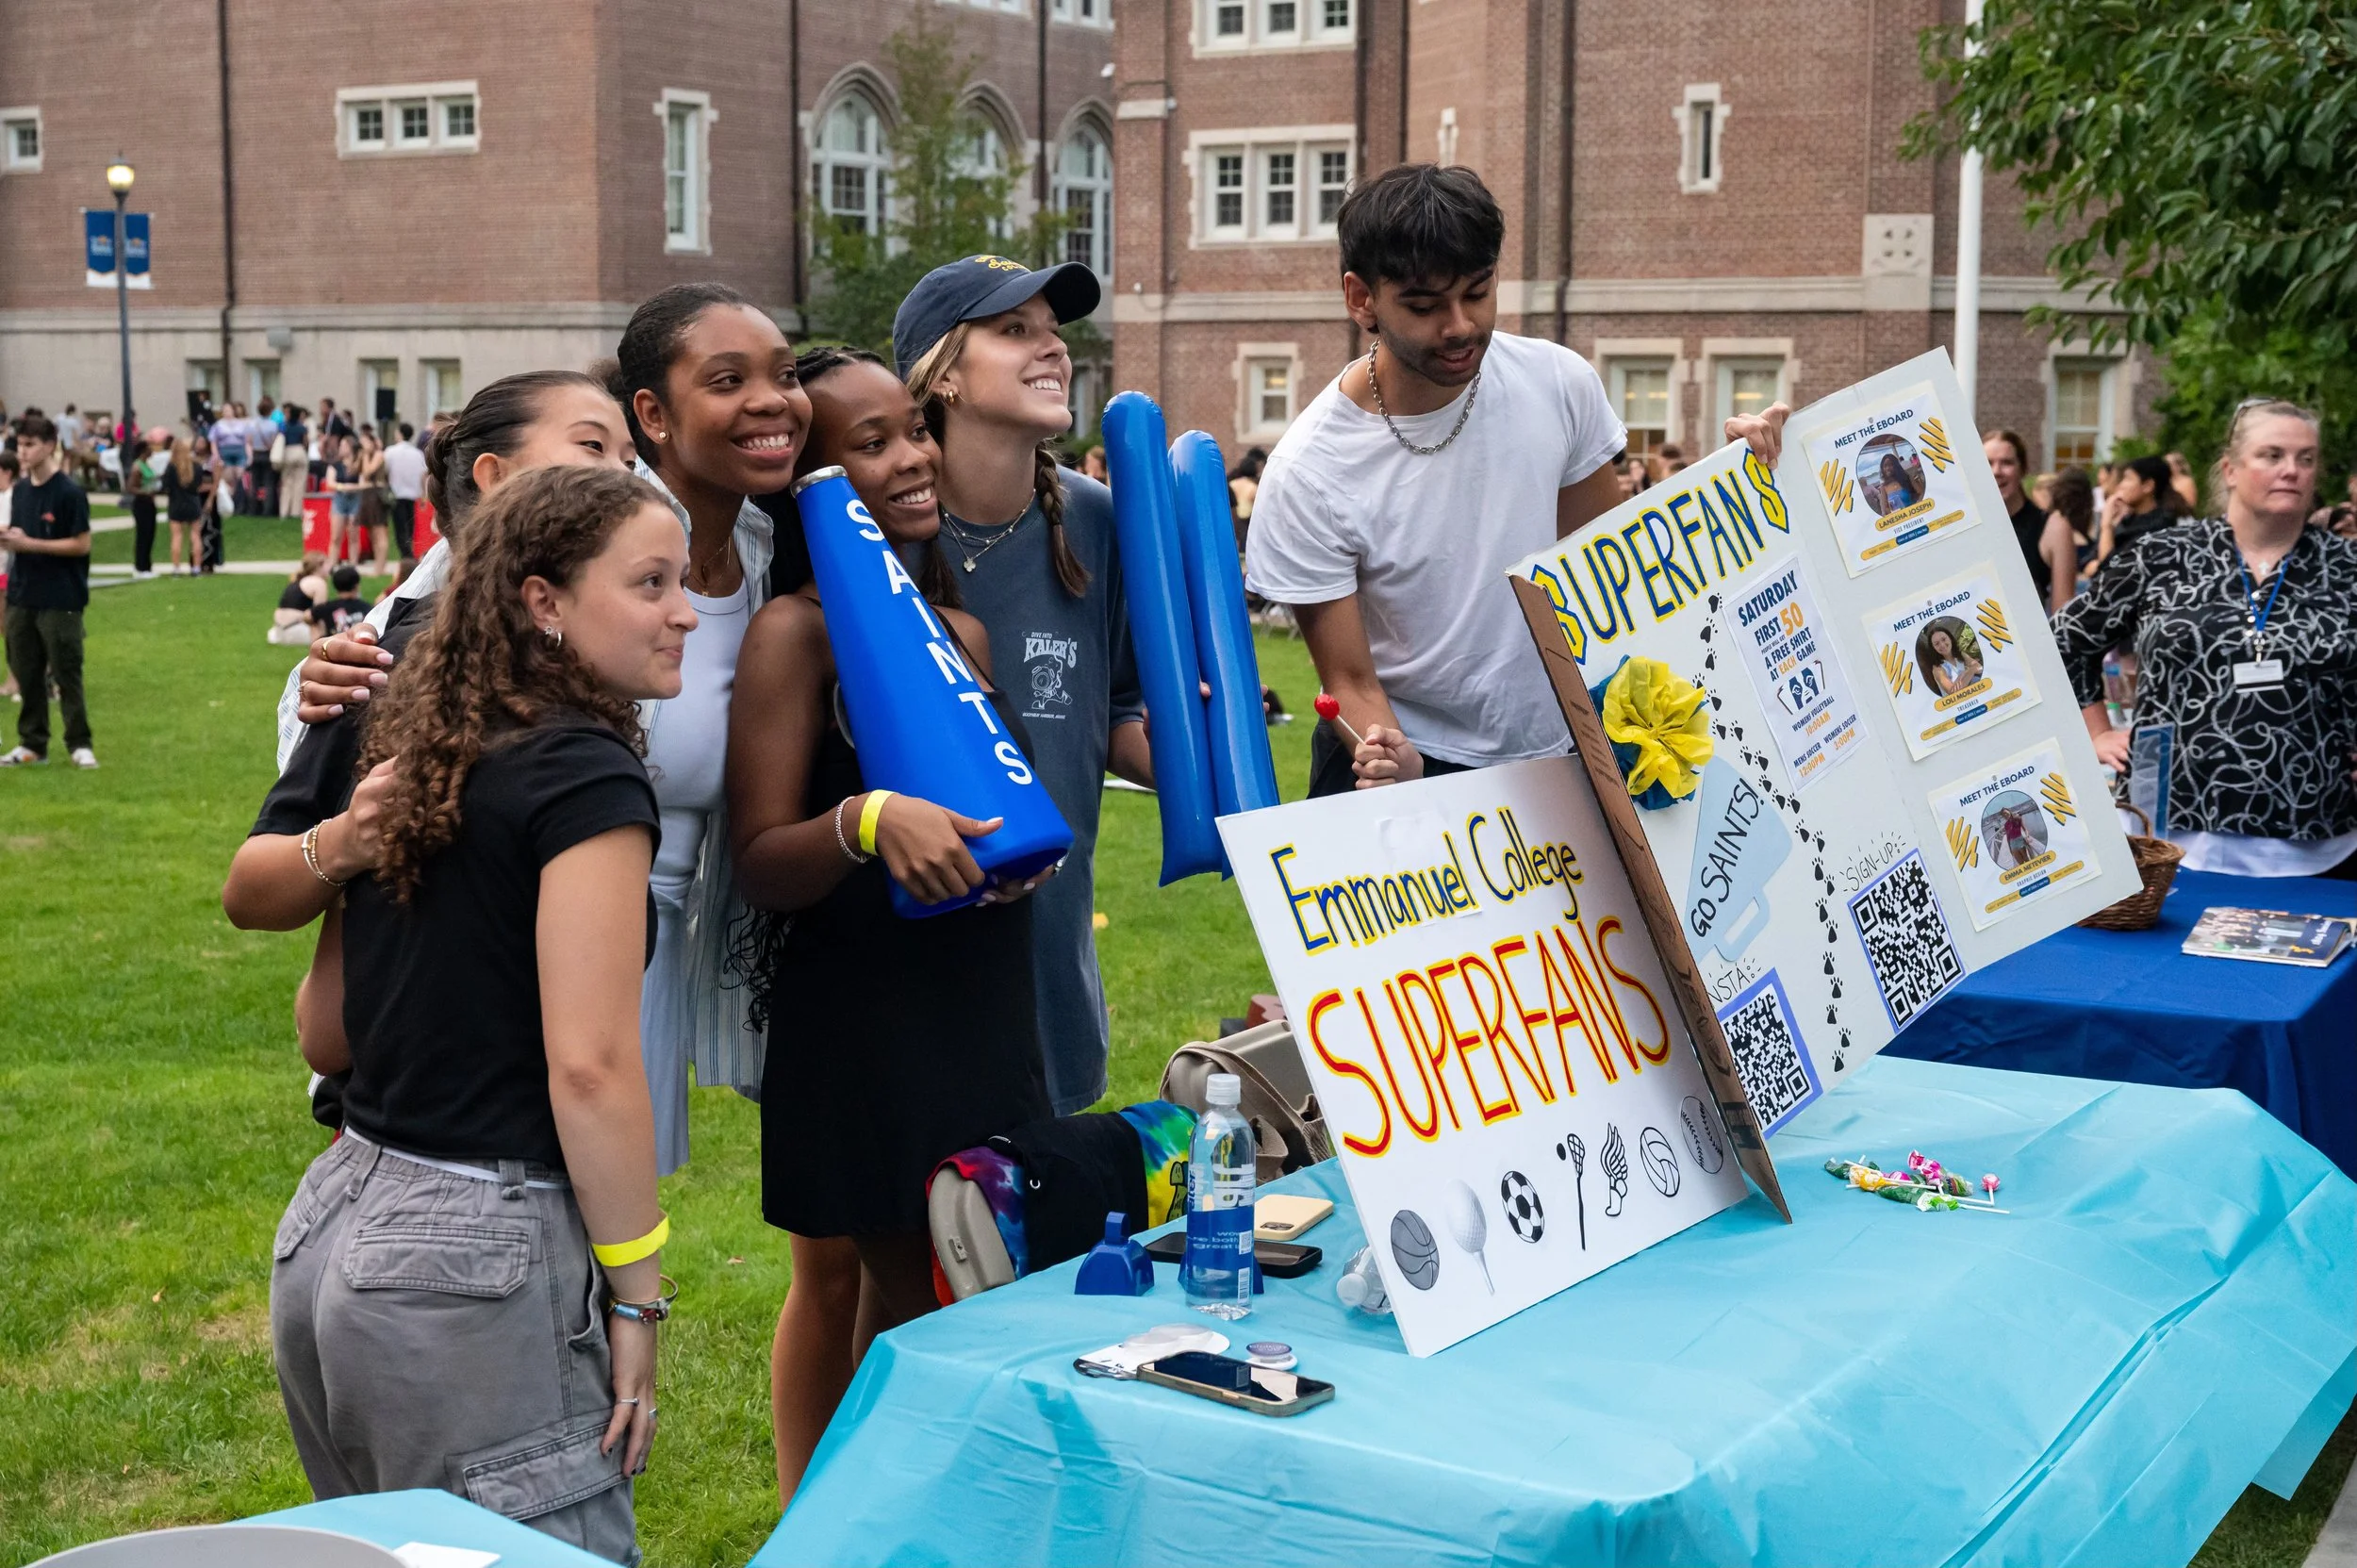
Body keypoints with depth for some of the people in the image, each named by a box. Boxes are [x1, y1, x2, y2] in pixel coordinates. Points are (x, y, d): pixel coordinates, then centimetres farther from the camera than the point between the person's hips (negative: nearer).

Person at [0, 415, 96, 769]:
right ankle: (32, 743, 17)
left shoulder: (69, 493, -11)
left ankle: (79, 744, 7)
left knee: (66, 674, -1)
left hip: (60, 600, -6)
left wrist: (29, 544, -17)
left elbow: (82, 544, -12)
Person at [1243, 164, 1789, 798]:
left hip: (1560, 745, 3)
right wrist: (1391, 762, -29)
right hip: (1407, 755, -3)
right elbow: (1351, 681, -9)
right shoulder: (1307, 476, -14)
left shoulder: (1559, 383, -3)